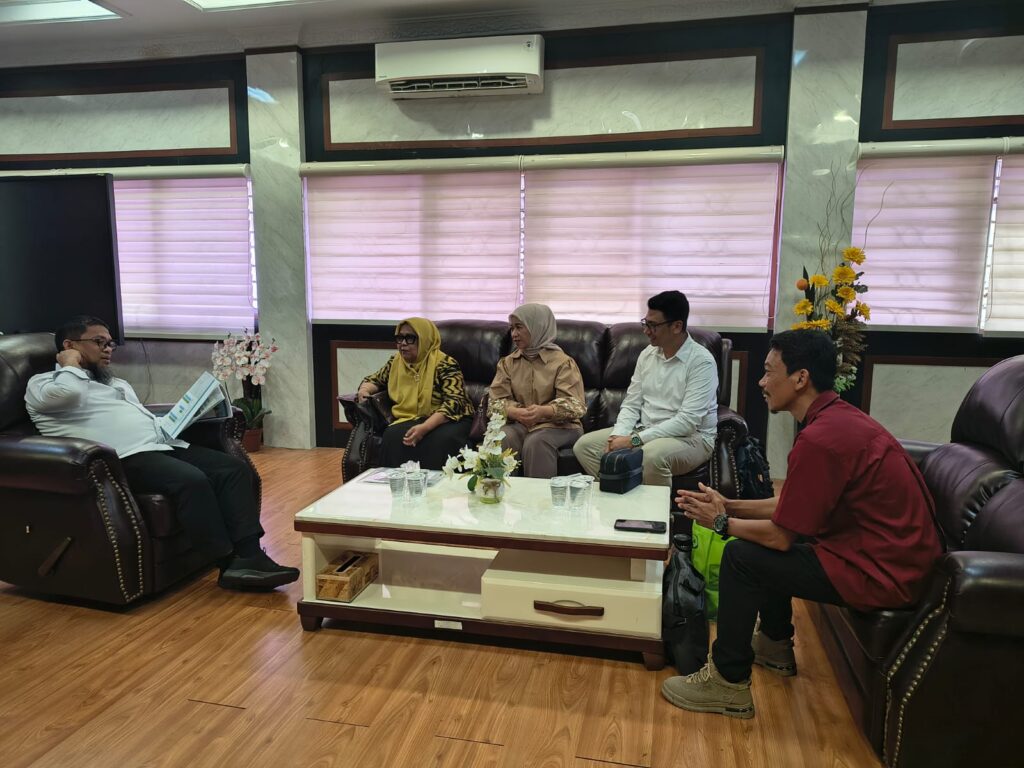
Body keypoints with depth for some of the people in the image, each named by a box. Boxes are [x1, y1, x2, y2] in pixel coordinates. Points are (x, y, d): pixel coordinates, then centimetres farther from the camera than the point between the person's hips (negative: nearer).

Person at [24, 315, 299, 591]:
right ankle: (229, 563, -22)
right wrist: (71, 363, 5)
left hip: (163, 444, 8)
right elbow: (67, 393, -15)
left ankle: (249, 556, -23)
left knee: (235, 468, -14)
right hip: (124, 458, -8)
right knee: (193, 480, -33)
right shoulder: (43, 383, 10)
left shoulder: (118, 383, 33)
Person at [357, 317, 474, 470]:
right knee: (393, 436, -29)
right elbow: (374, 379, 28)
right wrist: (364, 389, 2)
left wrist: (425, 427, -32)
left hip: (449, 420, -4)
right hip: (411, 419, 5)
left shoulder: (444, 364, -10)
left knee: (439, 441, -38)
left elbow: (455, 402, -20)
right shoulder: (396, 361, 10)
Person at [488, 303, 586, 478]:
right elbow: (497, 401, 0)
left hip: (558, 425, -3)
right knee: (500, 439, -28)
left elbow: (574, 404, -14)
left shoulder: (562, 362, -4)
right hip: (519, 423, 3)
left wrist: (543, 411, -34)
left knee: (536, 442, -33)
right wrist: (516, 412, -24)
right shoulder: (507, 363, 10)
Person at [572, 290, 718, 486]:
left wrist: (634, 440, -25)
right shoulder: (647, 355, 6)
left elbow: (688, 421, -23)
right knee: (584, 445, -8)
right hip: (645, 431, 7)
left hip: (691, 437, -6)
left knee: (651, 455, -38)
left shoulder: (701, 361, -15)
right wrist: (618, 435, -14)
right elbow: (631, 404, 8)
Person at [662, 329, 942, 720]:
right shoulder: (841, 417, 7)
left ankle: (728, 682, 4)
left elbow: (781, 535, -19)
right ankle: (775, 645, 35)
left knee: (742, 556, -9)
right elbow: (790, 506, 13)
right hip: (897, 555, 10)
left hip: (880, 572, -10)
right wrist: (728, 505, 7)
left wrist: (722, 522, -3)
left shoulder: (819, 439, -25)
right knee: (765, 538, 21)